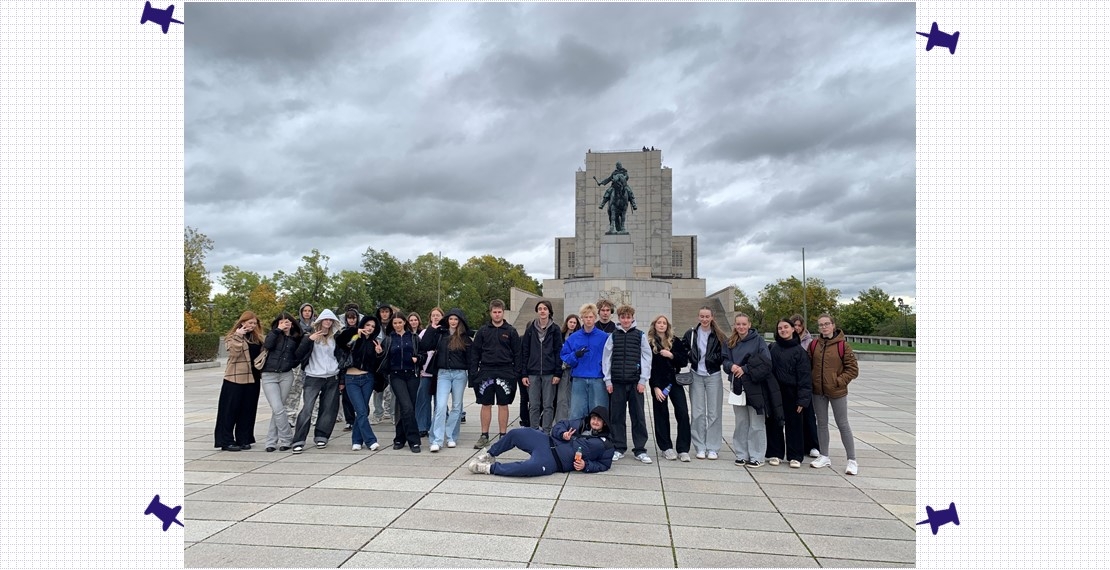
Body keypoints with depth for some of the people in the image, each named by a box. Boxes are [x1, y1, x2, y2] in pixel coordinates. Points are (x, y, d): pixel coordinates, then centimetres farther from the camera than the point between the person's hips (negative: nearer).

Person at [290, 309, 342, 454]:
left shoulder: (335, 337, 11)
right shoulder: (311, 336, 0)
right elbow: (299, 355, -10)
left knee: (328, 409, 4)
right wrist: (309, 339, -22)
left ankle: (321, 437, 17)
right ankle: (299, 441, -7)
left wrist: (342, 379, 13)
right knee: (307, 408, -12)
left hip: (332, 378, 4)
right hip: (313, 377, -4)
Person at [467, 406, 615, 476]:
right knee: (516, 433, -13)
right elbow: (559, 426, 16)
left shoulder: (606, 445, 6)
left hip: (554, 462, -5)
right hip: (546, 442, 5)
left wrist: (586, 466, -10)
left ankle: (489, 468, -21)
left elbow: (604, 465, 7)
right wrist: (563, 433, -8)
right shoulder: (581, 423, 15)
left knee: (534, 467, -35)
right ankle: (489, 455, 11)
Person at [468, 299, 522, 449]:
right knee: (486, 405, 6)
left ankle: (503, 435, 15)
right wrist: (473, 372, -2)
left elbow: (517, 353, 3)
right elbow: (475, 352, 6)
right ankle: (484, 436, 17)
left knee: (503, 405, 5)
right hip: (486, 371, 1)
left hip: (505, 372, -1)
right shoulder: (483, 331, 6)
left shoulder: (511, 331, 4)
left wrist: (516, 373, -4)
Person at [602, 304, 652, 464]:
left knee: (638, 416, 2)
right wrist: (608, 380, 0)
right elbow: (606, 358, 6)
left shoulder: (640, 335, 5)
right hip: (617, 382, 1)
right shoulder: (613, 336, 7)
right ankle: (619, 448, 15)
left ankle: (640, 450, 10)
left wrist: (643, 380, -4)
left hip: (635, 381, -1)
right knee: (617, 416, 4)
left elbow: (646, 358, 2)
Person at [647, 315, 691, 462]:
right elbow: (648, 367, -4)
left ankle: (683, 449, 1)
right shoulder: (649, 344, 1)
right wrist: (655, 387, -10)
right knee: (661, 415, 3)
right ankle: (666, 448, 14)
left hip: (675, 382, 2)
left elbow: (684, 360, 6)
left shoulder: (675, 341, 9)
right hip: (658, 383, -2)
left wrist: (671, 355, -11)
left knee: (683, 413, -5)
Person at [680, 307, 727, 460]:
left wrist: (713, 358, -17)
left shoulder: (719, 335, -3)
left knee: (714, 413, 4)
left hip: (713, 376, -1)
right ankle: (700, 447, 14)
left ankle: (713, 448, 13)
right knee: (697, 413, 5)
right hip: (696, 376, 1)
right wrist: (691, 358, -4)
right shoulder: (691, 334, 2)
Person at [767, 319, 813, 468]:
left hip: (792, 393, -3)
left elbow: (804, 376, -7)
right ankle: (774, 453, 20)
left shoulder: (799, 351, -5)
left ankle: (795, 456, 19)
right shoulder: (772, 348, 4)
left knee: (794, 424, 7)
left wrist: (802, 399, -12)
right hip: (774, 392, 3)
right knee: (774, 423, 8)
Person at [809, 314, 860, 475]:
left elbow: (853, 369, -7)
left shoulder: (842, 345, -9)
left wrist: (839, 381, -14)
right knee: (822, 424, 13)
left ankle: (852, 460, 17)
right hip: (818, 391, 4)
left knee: (843, 425, 5)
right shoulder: (814, 345, 1)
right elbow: (808, 365, 9)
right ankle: (824, 457, 26)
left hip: (837, 392, -4)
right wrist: (811, 381, -1)